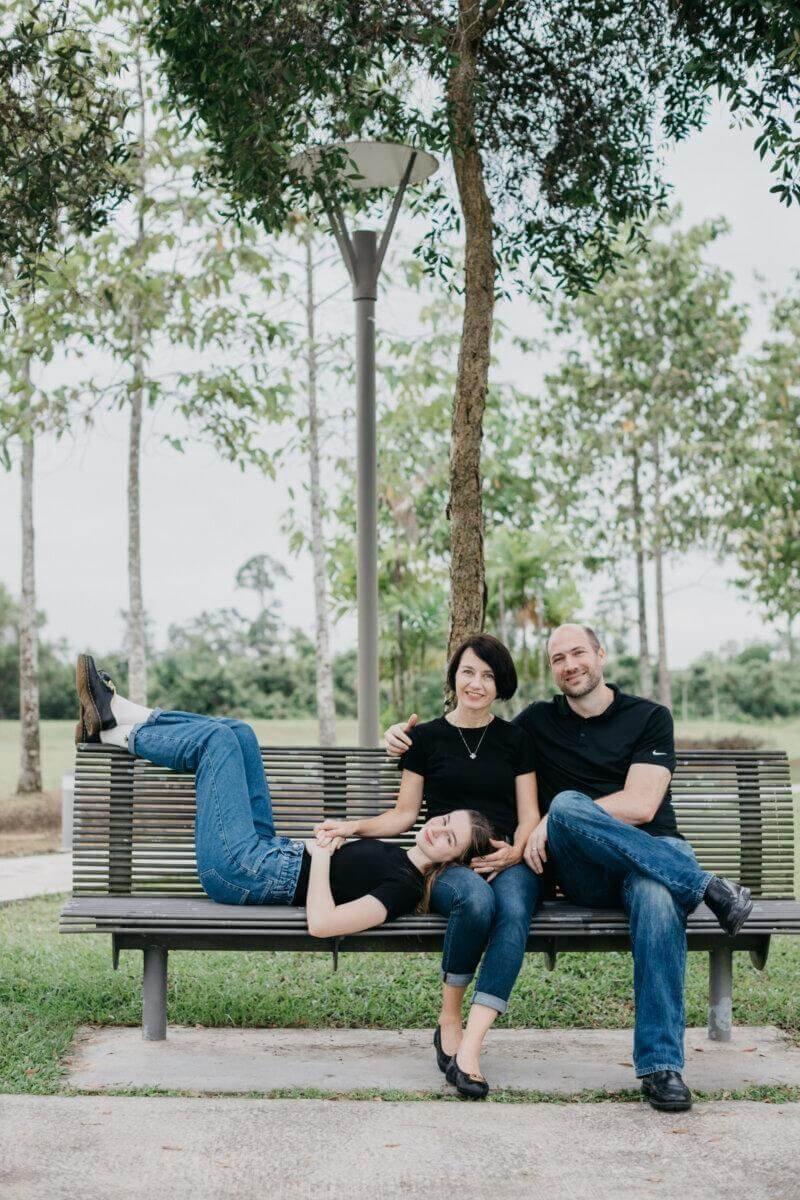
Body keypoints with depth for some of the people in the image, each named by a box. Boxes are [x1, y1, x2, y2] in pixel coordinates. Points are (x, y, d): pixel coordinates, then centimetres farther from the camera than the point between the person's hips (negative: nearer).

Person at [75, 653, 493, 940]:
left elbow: (321, 923, -32)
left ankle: (118, 733, 17)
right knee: (237, 733, 9)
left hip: (239, 871, -9)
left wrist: (320, 855, -21)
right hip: (271, 851, 9)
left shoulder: (405, 887, -21)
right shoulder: (397, 857, 5)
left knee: (217, 737, -5)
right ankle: (116, 714, 18)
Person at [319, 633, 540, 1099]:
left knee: (514, 911, -37)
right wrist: (356, 827, 2)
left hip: (506, 861, 1)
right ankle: (449, 1020, -17)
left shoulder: (515, 739, 15)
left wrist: (515, 852, -11)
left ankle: (469, 1047, -41)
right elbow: (405, 814, 18)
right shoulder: (427, 737, 14)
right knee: (476, 898, -39)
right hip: (446, 864, -1)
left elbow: (529, 815, 10)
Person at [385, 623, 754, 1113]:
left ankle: (661, 1066, -37)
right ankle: (704, 886, -30)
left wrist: (553, 821, -10)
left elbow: (641, 805, -5)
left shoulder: (650, 717, 8)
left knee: (657, 895, -40)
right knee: (566, 804, -33)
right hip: (585, 875, 2)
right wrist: (407, 736, 13)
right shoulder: (539, 721, 18)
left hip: (655, 854, -2)